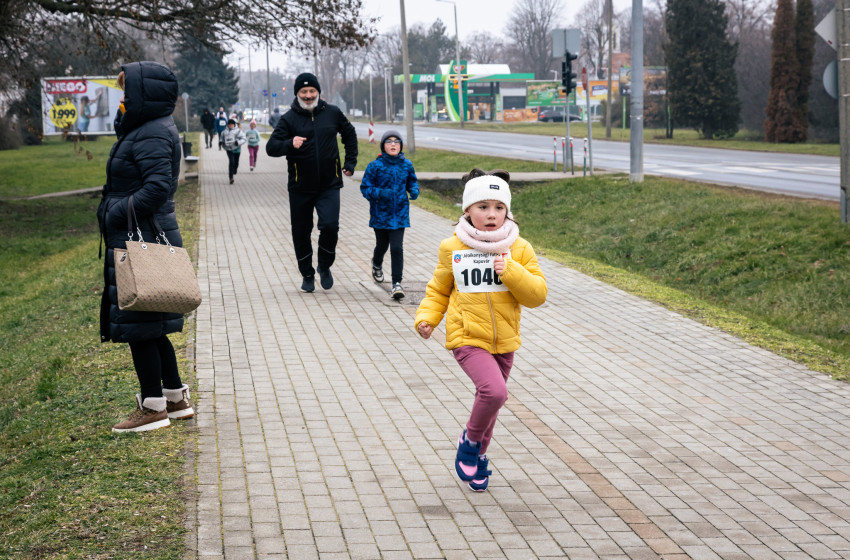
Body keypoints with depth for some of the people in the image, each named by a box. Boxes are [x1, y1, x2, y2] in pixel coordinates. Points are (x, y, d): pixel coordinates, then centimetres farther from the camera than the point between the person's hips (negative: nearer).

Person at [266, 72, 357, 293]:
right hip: (300, 187, 0)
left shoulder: (332, 113, 3)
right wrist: (290, 144, -32)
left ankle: (325, 267, 9)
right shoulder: (289, 119, -3)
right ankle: (307, 275, 28)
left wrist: (350, 161, 17)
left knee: (330, 225, -17)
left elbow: (349, 134, 23)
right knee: (301, 233, 7)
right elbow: (271, 147, -13)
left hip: (329, 185, 0)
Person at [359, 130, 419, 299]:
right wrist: (380, 193, -23)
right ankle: (377, 265, 52)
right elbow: (365, 187, -6)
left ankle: (397, 283, -8)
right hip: (380, 214, -1)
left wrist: (414, 191, -6)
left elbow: (412, 182, 16)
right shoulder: (375, 166, -9)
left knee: (397, 248, -10)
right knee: (382, 245, 17)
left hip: (399, 214, 1)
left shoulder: (406, 165, 0)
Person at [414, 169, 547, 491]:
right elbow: (439, 290, 10)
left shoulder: (518, 249, -1)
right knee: (494, 391, -25)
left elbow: (537, 295, -4)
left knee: (491, 396, 16)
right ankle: (470, 441, 2)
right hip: (467, 338, -3)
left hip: (504, 341, 4)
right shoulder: (453, 248, -3)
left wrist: (510, 271, -19)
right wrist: (426, 318, -7)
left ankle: (477, 455, 40)